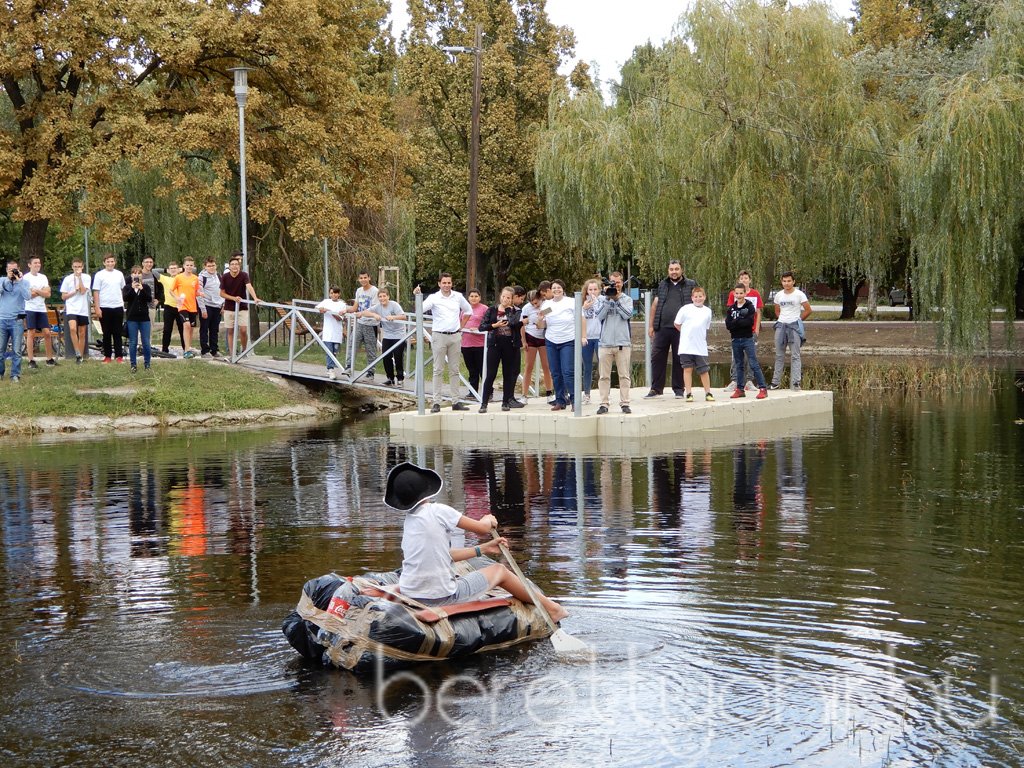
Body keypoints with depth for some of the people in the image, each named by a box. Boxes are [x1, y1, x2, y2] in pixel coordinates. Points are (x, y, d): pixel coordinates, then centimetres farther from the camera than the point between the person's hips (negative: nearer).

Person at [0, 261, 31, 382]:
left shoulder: (23, 282, 6)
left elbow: (27, 296, -10)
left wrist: (19, 281, -12)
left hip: (17, 320, -1)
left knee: (16, 350, -4)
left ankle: (15, 375, 2)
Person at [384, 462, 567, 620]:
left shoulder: (409, 520, 9)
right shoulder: (438, 511, -12)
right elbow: (482, 529, -5)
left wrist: (483, 549, 20)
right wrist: (488, 520, 18)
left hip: (409, 595, 7)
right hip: (442, 597, -7)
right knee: (499, 570, 13)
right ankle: (550, 607, 28)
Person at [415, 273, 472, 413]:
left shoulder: (458, 297, 6)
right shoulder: (434, 298, -6)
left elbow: (468, 310, 22)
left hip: (455, 336, 4)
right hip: (439, 337, -4)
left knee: (454, 370, 9)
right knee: (438, 370, -2)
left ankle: (456, 401, 13)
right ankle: (436, 403, -2)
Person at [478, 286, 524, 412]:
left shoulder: (515, 311, 5)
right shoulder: (492, 310, 5)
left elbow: (517, 324, -13)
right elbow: (481, 326, 1)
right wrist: (494, 325, -11)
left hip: (510, 345, 1)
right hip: (495, 344, -1)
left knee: (508, 375, 7)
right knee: (491, 375, -4)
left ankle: (506, 402, 16)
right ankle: (484, 403, -2)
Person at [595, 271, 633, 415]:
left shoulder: (627, 299, 7)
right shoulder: (603, 299, 8)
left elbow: (627, 314, -9)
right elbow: (599, 316, -6)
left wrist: (617, 299, -10)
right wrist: (608, 299, -11)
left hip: (623, 342, 0)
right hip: (605, 342, 0)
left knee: (624, 375, 1)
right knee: (604, 376, 1)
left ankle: (624, 403, 5)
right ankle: (603, 404, 4)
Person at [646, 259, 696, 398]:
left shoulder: (690, 285, 6)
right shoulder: (662, 285, 14)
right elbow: (655, 305, 15)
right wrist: (651, 325, 10)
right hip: (662, 328, 3)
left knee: (679, 359, 3)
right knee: (657, 357, 1)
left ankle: (678, 389, 12)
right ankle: (656, 388, 8)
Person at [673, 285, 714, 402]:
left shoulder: (708, 311, 9)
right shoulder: (685, 309, -2)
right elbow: (677, 324, 5)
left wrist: (698, 335, 13)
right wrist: (687, 334, 8)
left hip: (701, 347, 2)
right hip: (686, 346, -2)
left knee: (704, 370, 5)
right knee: (687, 369, 2)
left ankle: (708, 393, 15)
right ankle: (689, 394, 7)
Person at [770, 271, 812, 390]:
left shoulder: (799, 295, -4)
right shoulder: (778, 295, 9)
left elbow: (808, 310, 0)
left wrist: (798, 320, 4)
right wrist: (782, 320, 11)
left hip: (794, 326, -4)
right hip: (781, 326, 4)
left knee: (795, 356, -6)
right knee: (779, 355, 8)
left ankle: (795, 382, -8)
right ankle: (776, 382, 13)